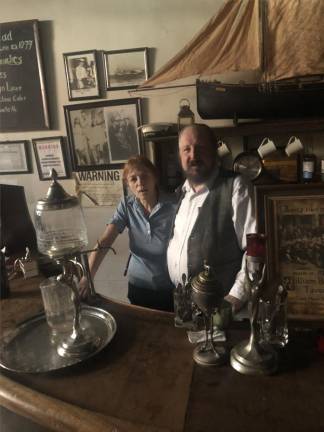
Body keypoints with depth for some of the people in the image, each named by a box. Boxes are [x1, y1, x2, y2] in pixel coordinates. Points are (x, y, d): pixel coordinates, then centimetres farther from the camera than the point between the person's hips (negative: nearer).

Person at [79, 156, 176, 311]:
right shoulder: (126, 206, -8)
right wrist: (87, 277, -23)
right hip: (138, 285, 3)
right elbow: (104, 242, -14)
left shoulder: (172, 206, -17)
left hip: (170, 287, -2)